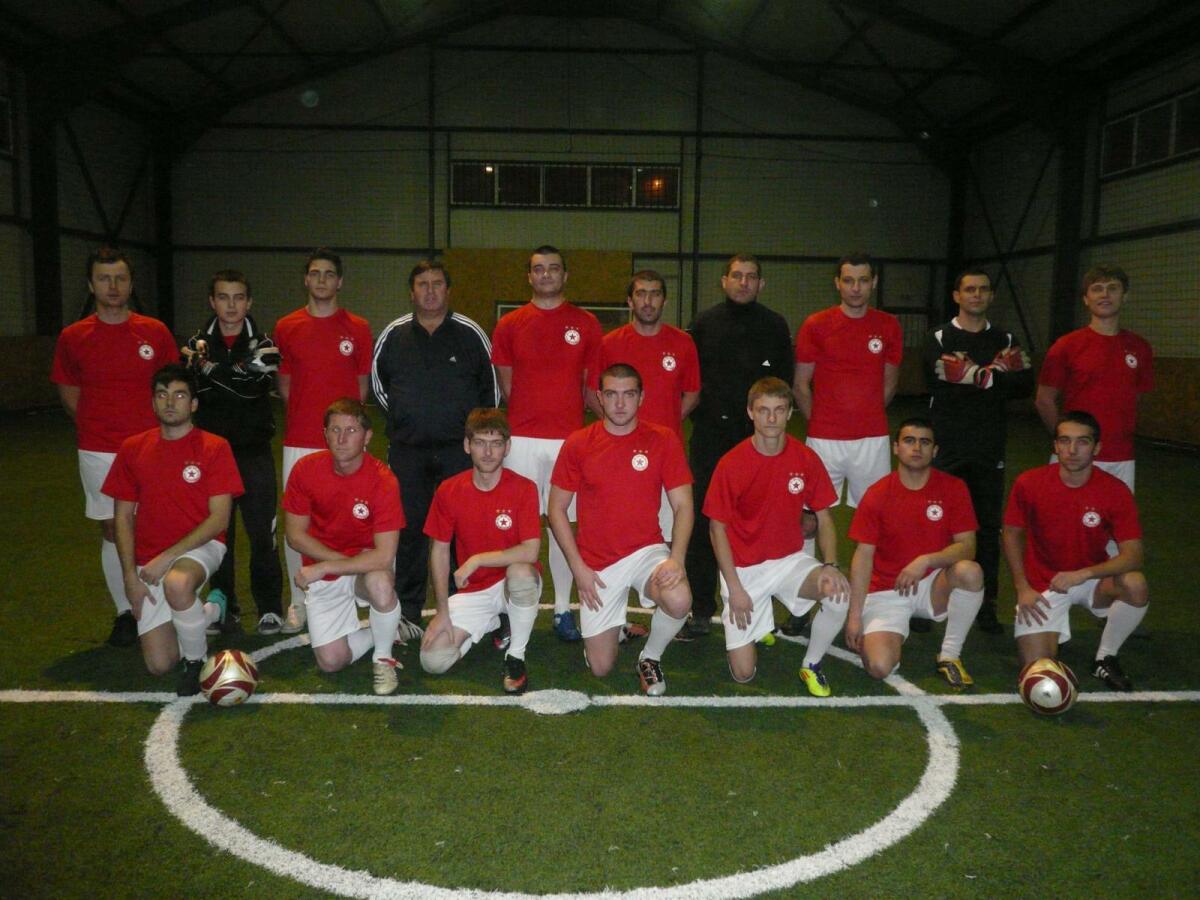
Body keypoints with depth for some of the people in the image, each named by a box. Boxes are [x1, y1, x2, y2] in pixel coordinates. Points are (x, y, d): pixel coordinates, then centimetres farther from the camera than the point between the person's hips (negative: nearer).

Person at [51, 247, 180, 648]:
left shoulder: (155, 332, 2)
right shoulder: (73, 337, 1)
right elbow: (69, 394, 11)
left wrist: (161, 428, 1)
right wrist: (100, 426, 5)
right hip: (100, 452, 0)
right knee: (113, 530, 6)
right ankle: (125, 612, 18)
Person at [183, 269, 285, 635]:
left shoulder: (263, 346, 3)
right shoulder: (197, 345, 8)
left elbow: (253, 386, -15)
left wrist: (210, 371, -12)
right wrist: (233, 379, -14)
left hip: (254, 453, -2)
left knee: (262, 532, -2)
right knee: (217, 532, 8)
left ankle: (269, 607, 8)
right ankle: (223, 606, 20)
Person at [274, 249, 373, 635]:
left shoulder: (357, 328, 4)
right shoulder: (286, 327, 7)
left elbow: (362, 384, 9)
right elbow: (284, 384, 13)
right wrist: (306, 414, 5)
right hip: (299, 442, 1)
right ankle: (299, 603, 17)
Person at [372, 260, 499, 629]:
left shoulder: (470, 333, 3)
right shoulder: (393, 335, 7)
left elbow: (491, 385, 9)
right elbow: (377, 380, 19)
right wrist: (400, 418, 13)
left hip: (459, 449, -1)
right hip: (407, 450, 2)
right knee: (409, 529, 5)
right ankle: (407, 612, 17)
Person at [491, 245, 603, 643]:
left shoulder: (587, 324, 7)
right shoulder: (509, 325, 7)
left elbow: (592, 386, 8)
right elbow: (506, 386, 9)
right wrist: (531, 416, 0)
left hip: (569, 439, 0)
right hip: (521, 439, 0)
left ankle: (563, 609, 14)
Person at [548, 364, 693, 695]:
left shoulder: (663, 440, -5)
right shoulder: (578, 444, -4)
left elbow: (683, 506, -4)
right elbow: (557, 510, 1)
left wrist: (676, 558, -20)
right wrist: (578, 568, -7)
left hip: (646, 550, 0)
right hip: (597, 564, 1)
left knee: (679, 601, -34)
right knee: (600, 667, 2)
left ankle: (650, 657, 0)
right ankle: (613, 624, 39)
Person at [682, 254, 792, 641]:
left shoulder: (775, 326, 9)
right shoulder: (704, 323, 10)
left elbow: (784, 381, 10)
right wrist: (703, 411, 1)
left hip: (758, 437, 0)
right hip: (710, 437, 0)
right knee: (702, 521, -2)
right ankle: (701, 611, 7)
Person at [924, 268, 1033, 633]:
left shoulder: (1006, 340, 13)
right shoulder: (938, 338, 4)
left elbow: (1025, 385, -1)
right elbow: (945, 379, -14)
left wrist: (976, 375, -10)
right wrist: (995, 375, -9)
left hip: (990, 451, 3)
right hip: (946, 449, -3)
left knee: (988, 527, 5)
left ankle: (986, 605, 13)